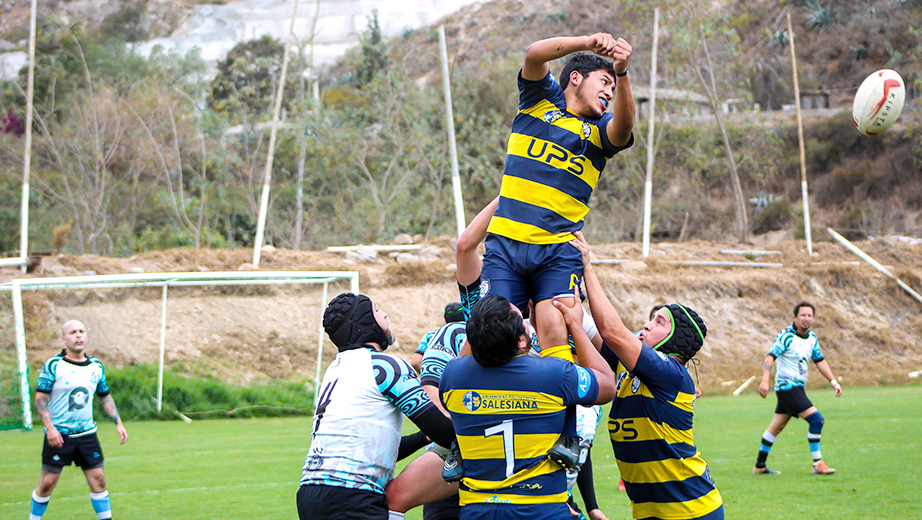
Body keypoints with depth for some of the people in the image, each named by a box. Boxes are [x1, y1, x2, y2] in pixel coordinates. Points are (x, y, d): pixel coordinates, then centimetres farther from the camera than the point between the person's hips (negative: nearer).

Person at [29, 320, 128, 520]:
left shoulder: (96, 366, 7)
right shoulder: (53, 365, -8)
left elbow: (105, 396, 19)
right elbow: (40, 399, -9)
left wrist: (118, 423, 10)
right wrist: (50, 427, -19)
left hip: (86, 434, 4)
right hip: (58, 435, -4)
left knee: (98, 479, 1)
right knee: (47, 482, -2)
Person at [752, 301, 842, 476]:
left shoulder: (812, 338, 9)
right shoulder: (786, 336, -15)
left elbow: (820, 361, 19)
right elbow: (770, 357, -22)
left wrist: (834, 382, 12)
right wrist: (765, 381, -35)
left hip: (797, 388, 8)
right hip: (787, 387, -8)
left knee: (776, 427, 14)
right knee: (816, 419, -15)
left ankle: (760, 466, 22)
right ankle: (817, 464, -9)